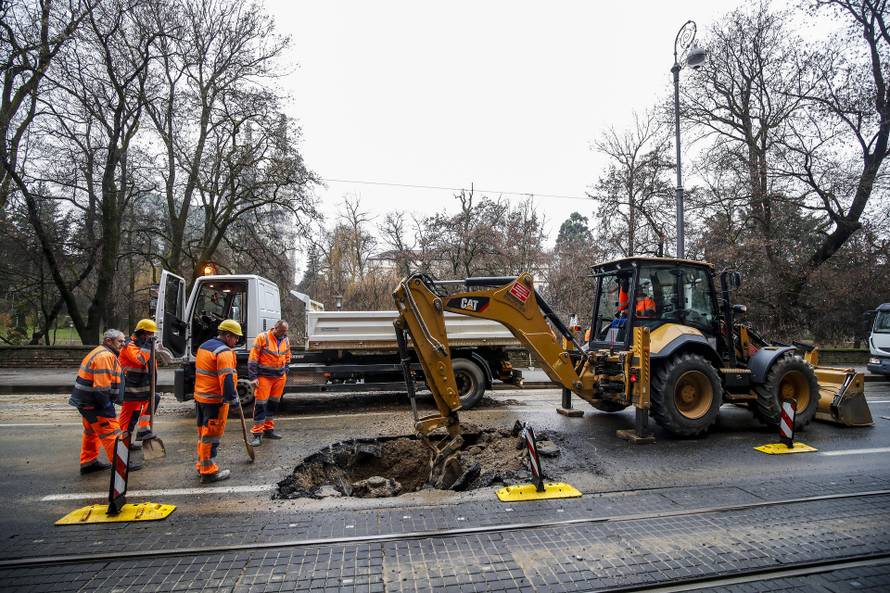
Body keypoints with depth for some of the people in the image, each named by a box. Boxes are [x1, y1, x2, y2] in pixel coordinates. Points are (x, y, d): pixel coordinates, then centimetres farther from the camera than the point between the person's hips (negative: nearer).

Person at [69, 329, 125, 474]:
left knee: (92, 432, 22)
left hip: (86, 401, 11)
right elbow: (101, 387, -26)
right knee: (111, 433, -6)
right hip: (94, 402, -11)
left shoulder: (102, 353, 15)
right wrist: (107, 408, -20)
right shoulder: (105, 356, -21)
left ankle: (88, 462, 33)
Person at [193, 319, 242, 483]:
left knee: (203, 432, 19)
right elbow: (227, 379, -25)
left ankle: (202, 465, 31)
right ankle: (208, 472, 5)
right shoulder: (224, 352, -17)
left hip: (200, 397, 9)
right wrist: (233, 399, -21)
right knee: (212, 435, -2)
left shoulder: (204, 346, 14)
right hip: (215, 400, -9)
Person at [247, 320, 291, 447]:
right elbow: (253, 358, -11)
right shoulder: (262, 338, -11)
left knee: (274, 403, 13)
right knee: (260, 404, -5)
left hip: (280, 377, 6)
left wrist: (285, 372, 12)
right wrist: (253, 377, -13)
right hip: (264, 377, -5)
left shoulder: (285, 340, 6)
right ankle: (257, 434, 1)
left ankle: (268, 429, 25)